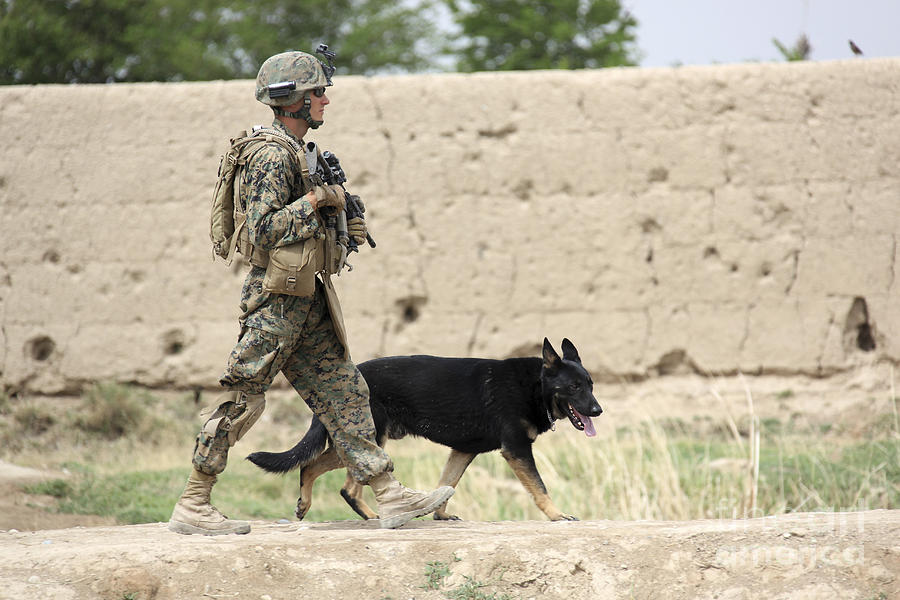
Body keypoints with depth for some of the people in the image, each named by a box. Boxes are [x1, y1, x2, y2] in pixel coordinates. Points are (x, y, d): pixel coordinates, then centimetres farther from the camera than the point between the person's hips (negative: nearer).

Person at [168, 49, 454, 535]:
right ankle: (191, 507, 0)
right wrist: (317, 198, -17)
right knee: (241, 400, -5)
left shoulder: (295, 152, 17)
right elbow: (264, 229, -22)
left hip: (306, 301, 10)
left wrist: (343, 230, 11)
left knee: (345, 393, 7)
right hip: (276, 299, -10)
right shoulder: (273, 154, -15)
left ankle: (389, 497, 7)